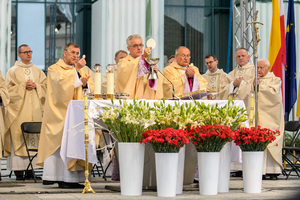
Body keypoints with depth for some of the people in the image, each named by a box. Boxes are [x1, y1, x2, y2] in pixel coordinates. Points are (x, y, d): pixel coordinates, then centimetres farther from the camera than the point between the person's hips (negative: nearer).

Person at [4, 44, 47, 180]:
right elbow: (8, 89, -3)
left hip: (35, 109, 4)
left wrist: (35, 86, -6)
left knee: (34, 137, 0)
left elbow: (45, 86, 12)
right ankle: (18, 170, -7)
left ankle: (30, 169, 3)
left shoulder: (37, 71, 15)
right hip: (19, 110, -4)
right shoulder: (13, 71, 4)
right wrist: (23, 86, -13)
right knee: (18, 137, -9)